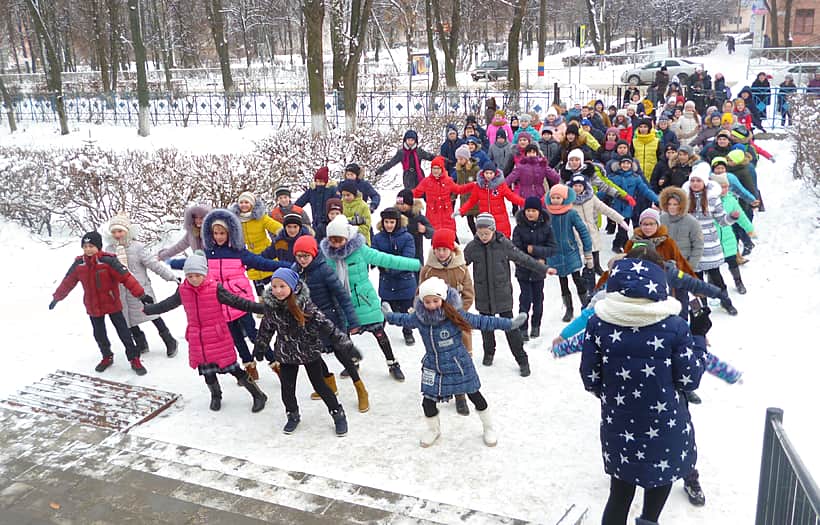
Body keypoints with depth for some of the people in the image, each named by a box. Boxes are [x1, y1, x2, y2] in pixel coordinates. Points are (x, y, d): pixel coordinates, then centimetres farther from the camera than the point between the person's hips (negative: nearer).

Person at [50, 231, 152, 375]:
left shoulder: (108, 261, -19)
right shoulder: (78, 264, -5)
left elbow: (126, 277, -22)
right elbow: (67, 282, 8)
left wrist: (141, 294, -26)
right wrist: (56, 298, 17)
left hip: (112, 304, -4)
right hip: (93, 307, 4)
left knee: (123, 332, 2)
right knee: (99, 334, 14)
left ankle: (134, 359, 12)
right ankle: (107, 357, 35)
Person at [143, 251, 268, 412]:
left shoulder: (215, 288, -14)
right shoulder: (183, 291, -1)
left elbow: (236, 301, -18)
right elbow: (166, 305, 14)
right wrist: (145, 309, 19)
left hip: (219, 338, -4)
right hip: (197, 340, 4)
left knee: (233, 368, -1)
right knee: (206, 370, 15)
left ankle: (258, 395, 12)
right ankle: (216, 396, 41)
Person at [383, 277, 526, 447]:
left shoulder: (455, 315, -20)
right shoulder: (419, 317, -9)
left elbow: (481, 322, -16)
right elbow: (404, 320, 15)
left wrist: (509, 323, -18)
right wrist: (389, 316, 28)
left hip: (458, 366, -3)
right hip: (433, 368, 3)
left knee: (475, 396, 10)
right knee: (428, 402, 3)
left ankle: (489, 428, 35)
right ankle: (433, 429, 34)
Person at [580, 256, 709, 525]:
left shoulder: (598, 323, -11)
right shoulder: (674, 326, -15)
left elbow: (590, 380, -5)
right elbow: (689, 381, -7)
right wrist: (698, 337, 5)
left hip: (619, 426, 2)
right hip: (665, 429, -2)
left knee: (619, 495, 17)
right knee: (662, 473, 27)